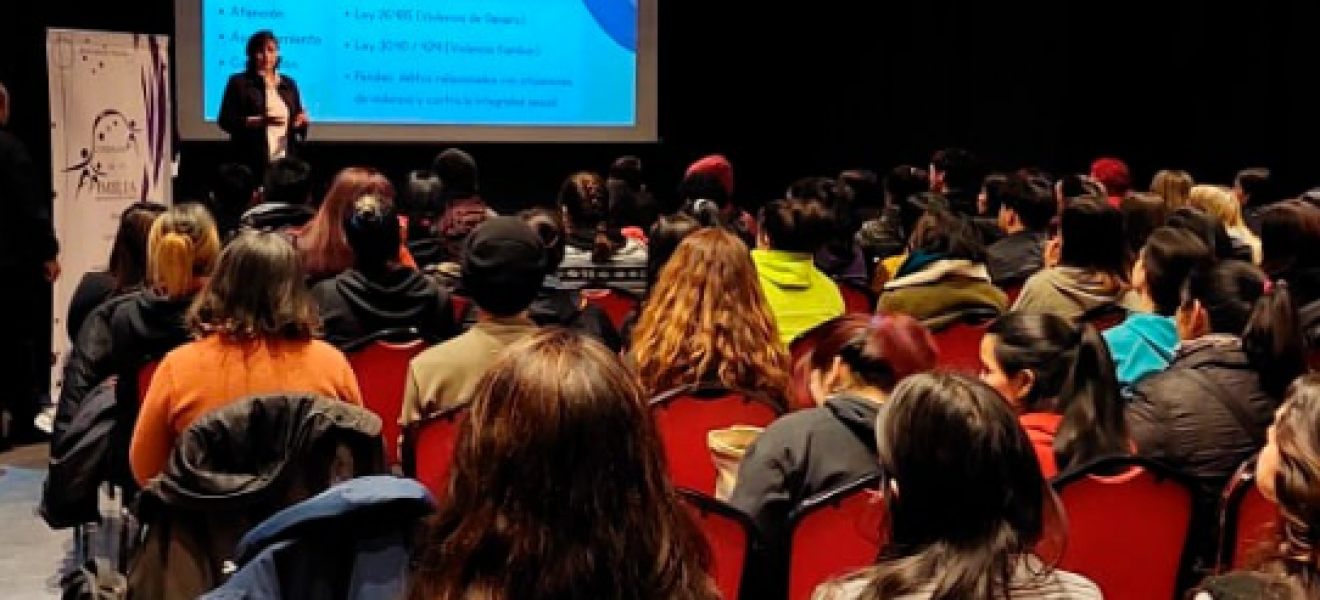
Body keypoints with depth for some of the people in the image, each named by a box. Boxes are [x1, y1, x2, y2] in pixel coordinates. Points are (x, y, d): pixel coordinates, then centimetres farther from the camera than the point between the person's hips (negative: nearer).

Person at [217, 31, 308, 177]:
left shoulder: (288, 84, 16)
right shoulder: (239, 82, 4)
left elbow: (297, 122, 21)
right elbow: (226, 121, -4)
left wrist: (300, 122, -3)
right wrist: (259, 121, -17)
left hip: (285, 161, 3)